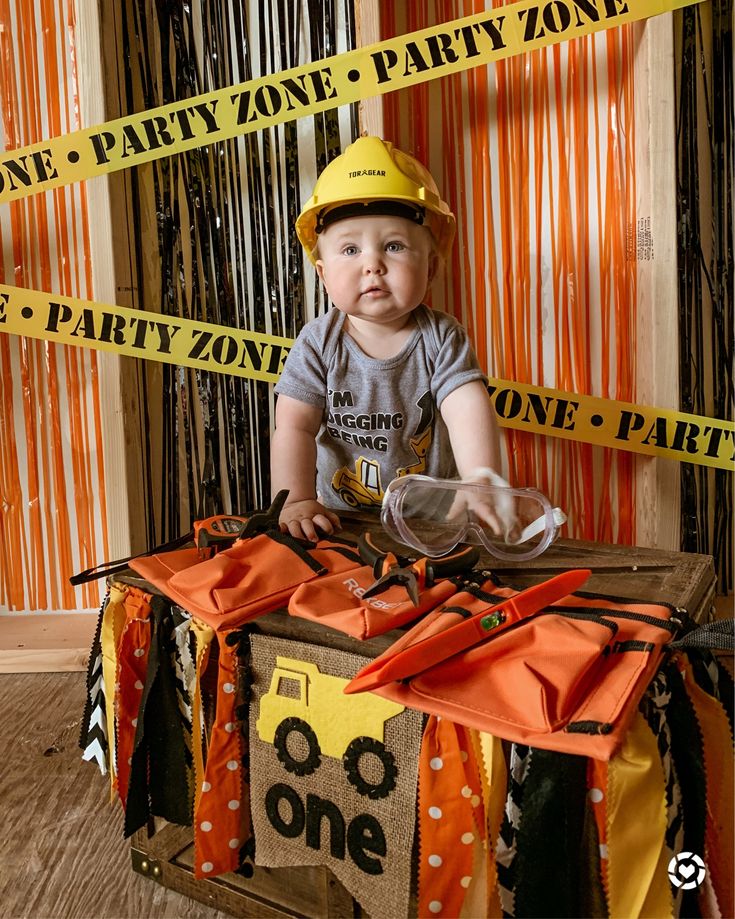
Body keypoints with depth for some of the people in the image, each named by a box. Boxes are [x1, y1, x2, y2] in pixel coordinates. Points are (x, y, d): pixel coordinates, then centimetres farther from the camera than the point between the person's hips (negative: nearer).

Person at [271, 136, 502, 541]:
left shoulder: (441, 337, -9)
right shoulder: (318, 342, -8)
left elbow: (469, 412, -21)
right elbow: (294, 427, -13)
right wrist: (296, 502, -24)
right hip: (339, 516, 1)